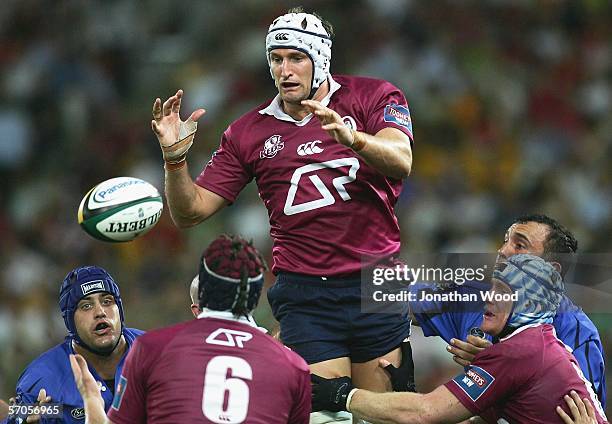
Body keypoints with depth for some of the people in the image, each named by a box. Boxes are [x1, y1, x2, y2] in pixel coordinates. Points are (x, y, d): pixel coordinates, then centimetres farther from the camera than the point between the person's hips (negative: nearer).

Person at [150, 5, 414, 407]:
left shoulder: (374, 97, 3)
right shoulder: (248, 133, 9)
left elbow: (400, 162, -15)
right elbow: (191, 211, 10)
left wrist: (353, 138, -35)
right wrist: (175, 156, -9)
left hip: (377, 286, 0)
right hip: (305, 295, 0)